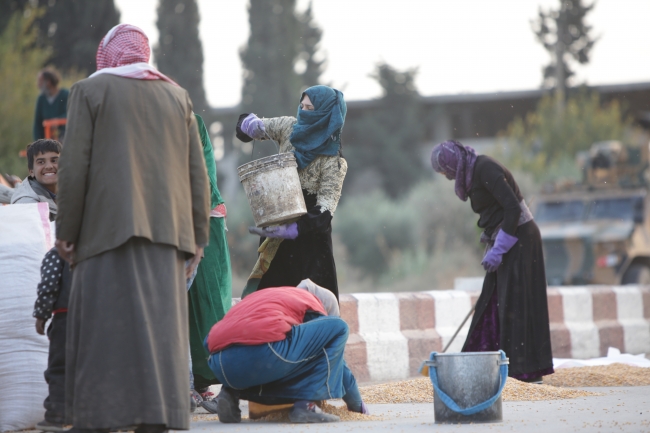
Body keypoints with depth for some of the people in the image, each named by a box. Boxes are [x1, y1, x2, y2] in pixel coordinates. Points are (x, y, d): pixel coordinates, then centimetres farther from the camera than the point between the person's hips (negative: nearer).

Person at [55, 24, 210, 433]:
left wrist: (67, 231, 0)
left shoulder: (90, 91, 3)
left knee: (105, 325, -3)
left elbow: (74, 167, -4)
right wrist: (197, 237, 15)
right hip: (168, 230, 4)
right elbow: (198, 173, 11)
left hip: (109, 228, -4)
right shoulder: (177, 96, 15)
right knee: (160, 327, 4)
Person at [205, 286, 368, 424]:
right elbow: (333, 356, 25)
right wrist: (356, 403, 39)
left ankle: (232, 393, 11)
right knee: (338, 328, 9)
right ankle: (305, 405, 0)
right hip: (263, 356, -7)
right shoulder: (312, 306, 20)